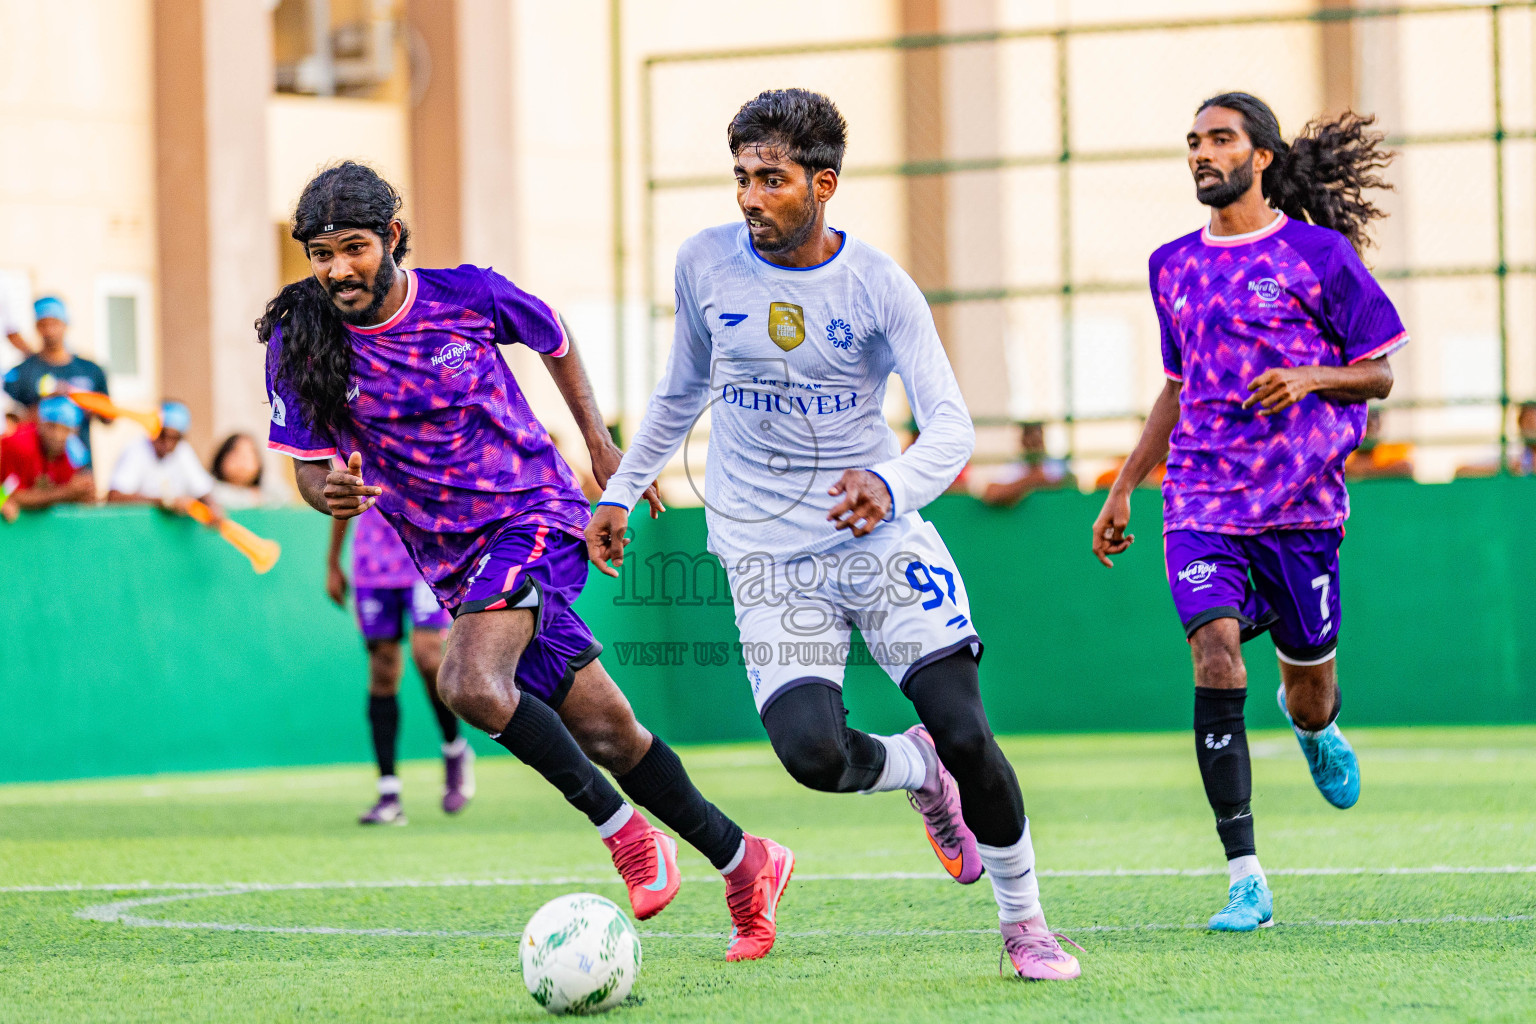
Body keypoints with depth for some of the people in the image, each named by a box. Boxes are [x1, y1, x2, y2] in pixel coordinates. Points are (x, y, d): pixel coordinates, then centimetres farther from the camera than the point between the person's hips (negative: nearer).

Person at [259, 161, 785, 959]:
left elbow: (553, 339, 11)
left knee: (469, 683, -29)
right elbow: (308, 465, -1)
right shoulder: (301, 343, -7)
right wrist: (331, 493, -25)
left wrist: (599, 442, 8)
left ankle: (624, 830, -14)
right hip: (456, 561, 4)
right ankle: (742, 866, 22)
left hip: (534, 513, -4)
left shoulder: (467, 295, -10)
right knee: (602, 731, 6)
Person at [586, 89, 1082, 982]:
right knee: (813, 753, -20)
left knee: (964, 731, -11)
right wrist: (623, 490, 21)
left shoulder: (879, 286, -7)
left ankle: (1024, 921, 11)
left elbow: (951, 426, -12)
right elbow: (683, 390, 19)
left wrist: (890, 484, -32)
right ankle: (915, 771, 15)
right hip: (767, 554, 1)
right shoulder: (705, 263, 1)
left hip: (882, 536, -1)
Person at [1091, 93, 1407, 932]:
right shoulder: (1174, 266, 12)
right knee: (1215, 662, -19)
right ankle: (1245, 879, -19)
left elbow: (1379, 373, 2)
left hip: (1300, 501, -2)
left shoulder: (1320, 253, -2)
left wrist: (1309, 376, -18)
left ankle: (1315, 729, 49)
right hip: (1200, 500, 2)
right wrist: (1124, 487, 19)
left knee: (1309, 693, 7)